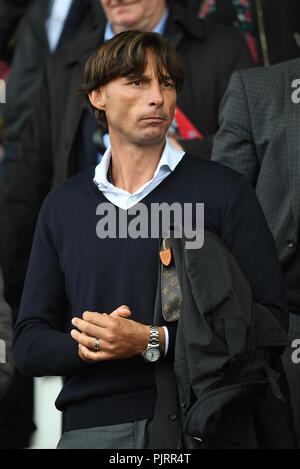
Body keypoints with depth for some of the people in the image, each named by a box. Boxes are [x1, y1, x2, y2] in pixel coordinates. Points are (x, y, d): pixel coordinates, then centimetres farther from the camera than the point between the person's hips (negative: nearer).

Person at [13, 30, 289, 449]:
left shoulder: (224, 191, 4)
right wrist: (85, 347, -9)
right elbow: (29, 345, 14)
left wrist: (153, 342, -14)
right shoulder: (62, 206, 15)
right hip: (93, 426, 2)